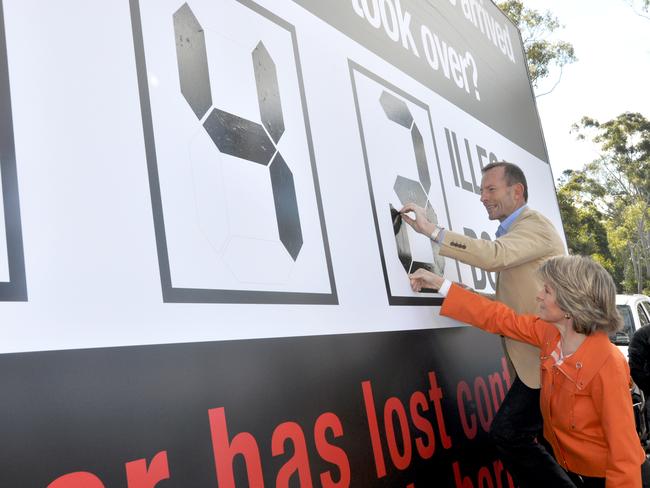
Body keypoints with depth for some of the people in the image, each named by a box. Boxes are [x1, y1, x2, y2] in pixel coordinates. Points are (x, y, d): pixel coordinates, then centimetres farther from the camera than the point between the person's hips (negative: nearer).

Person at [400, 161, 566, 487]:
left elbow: (494, 255, -32)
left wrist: (431, 230, -30)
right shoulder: (514, 231, 17)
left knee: (507, 432, -14)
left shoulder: (535, 224, -12)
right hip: (536, 356, 10)